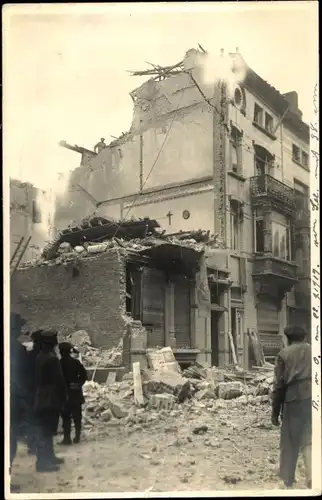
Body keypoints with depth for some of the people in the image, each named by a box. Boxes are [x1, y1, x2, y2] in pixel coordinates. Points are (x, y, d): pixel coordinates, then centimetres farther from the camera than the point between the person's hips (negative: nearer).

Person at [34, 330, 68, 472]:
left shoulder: (40, 357, 10)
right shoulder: (51, 358, -19)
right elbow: (58, 380, -18)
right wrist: (63, 397, -8)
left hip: (42, 399, 10)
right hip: (50, 399, -10)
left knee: (45, 430, 17)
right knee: (46, 430, -5)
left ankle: (48, 457, 27)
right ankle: (43, 462, -2)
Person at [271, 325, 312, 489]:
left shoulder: (284, 354, 4)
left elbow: (278, 385, 1)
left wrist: (275, 411, 6)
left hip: (294, 401, -1)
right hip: (311, 400, 1)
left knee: (289, 443, 13)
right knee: (309, 442, 6)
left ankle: (288, 480, 22)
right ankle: (311, 481, -7)